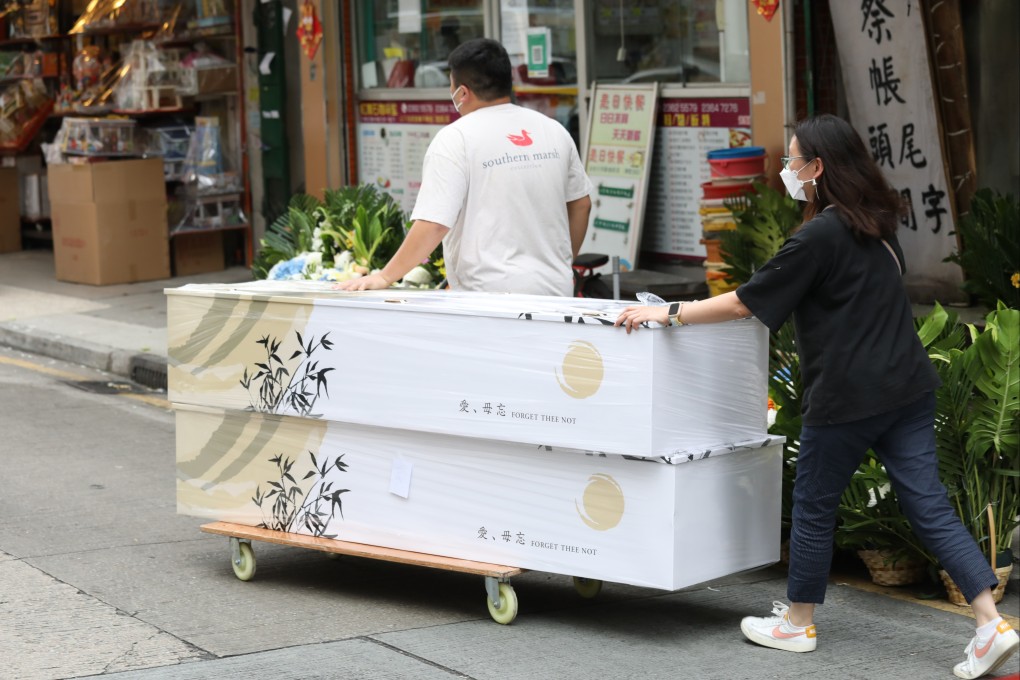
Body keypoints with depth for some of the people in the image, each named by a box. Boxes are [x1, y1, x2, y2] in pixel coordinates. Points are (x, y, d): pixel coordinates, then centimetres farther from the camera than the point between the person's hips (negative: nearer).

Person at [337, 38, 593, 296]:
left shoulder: (455, 139, -8)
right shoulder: (553, 130, 9)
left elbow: (434, 225, -15)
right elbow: (581, 204, 18)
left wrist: (384, 277, -7)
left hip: (492, 294, -5)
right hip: (556, 292, 5)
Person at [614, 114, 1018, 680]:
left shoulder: (819, 237, -15)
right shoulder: (876, 225, 11)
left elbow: (746, 302, -11)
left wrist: (667, 313, -4)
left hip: (848, 396, -8)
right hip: (907, 387, 8)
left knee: (813, 505, 10)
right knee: (929, 507, 6)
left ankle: (797, 623, 24)